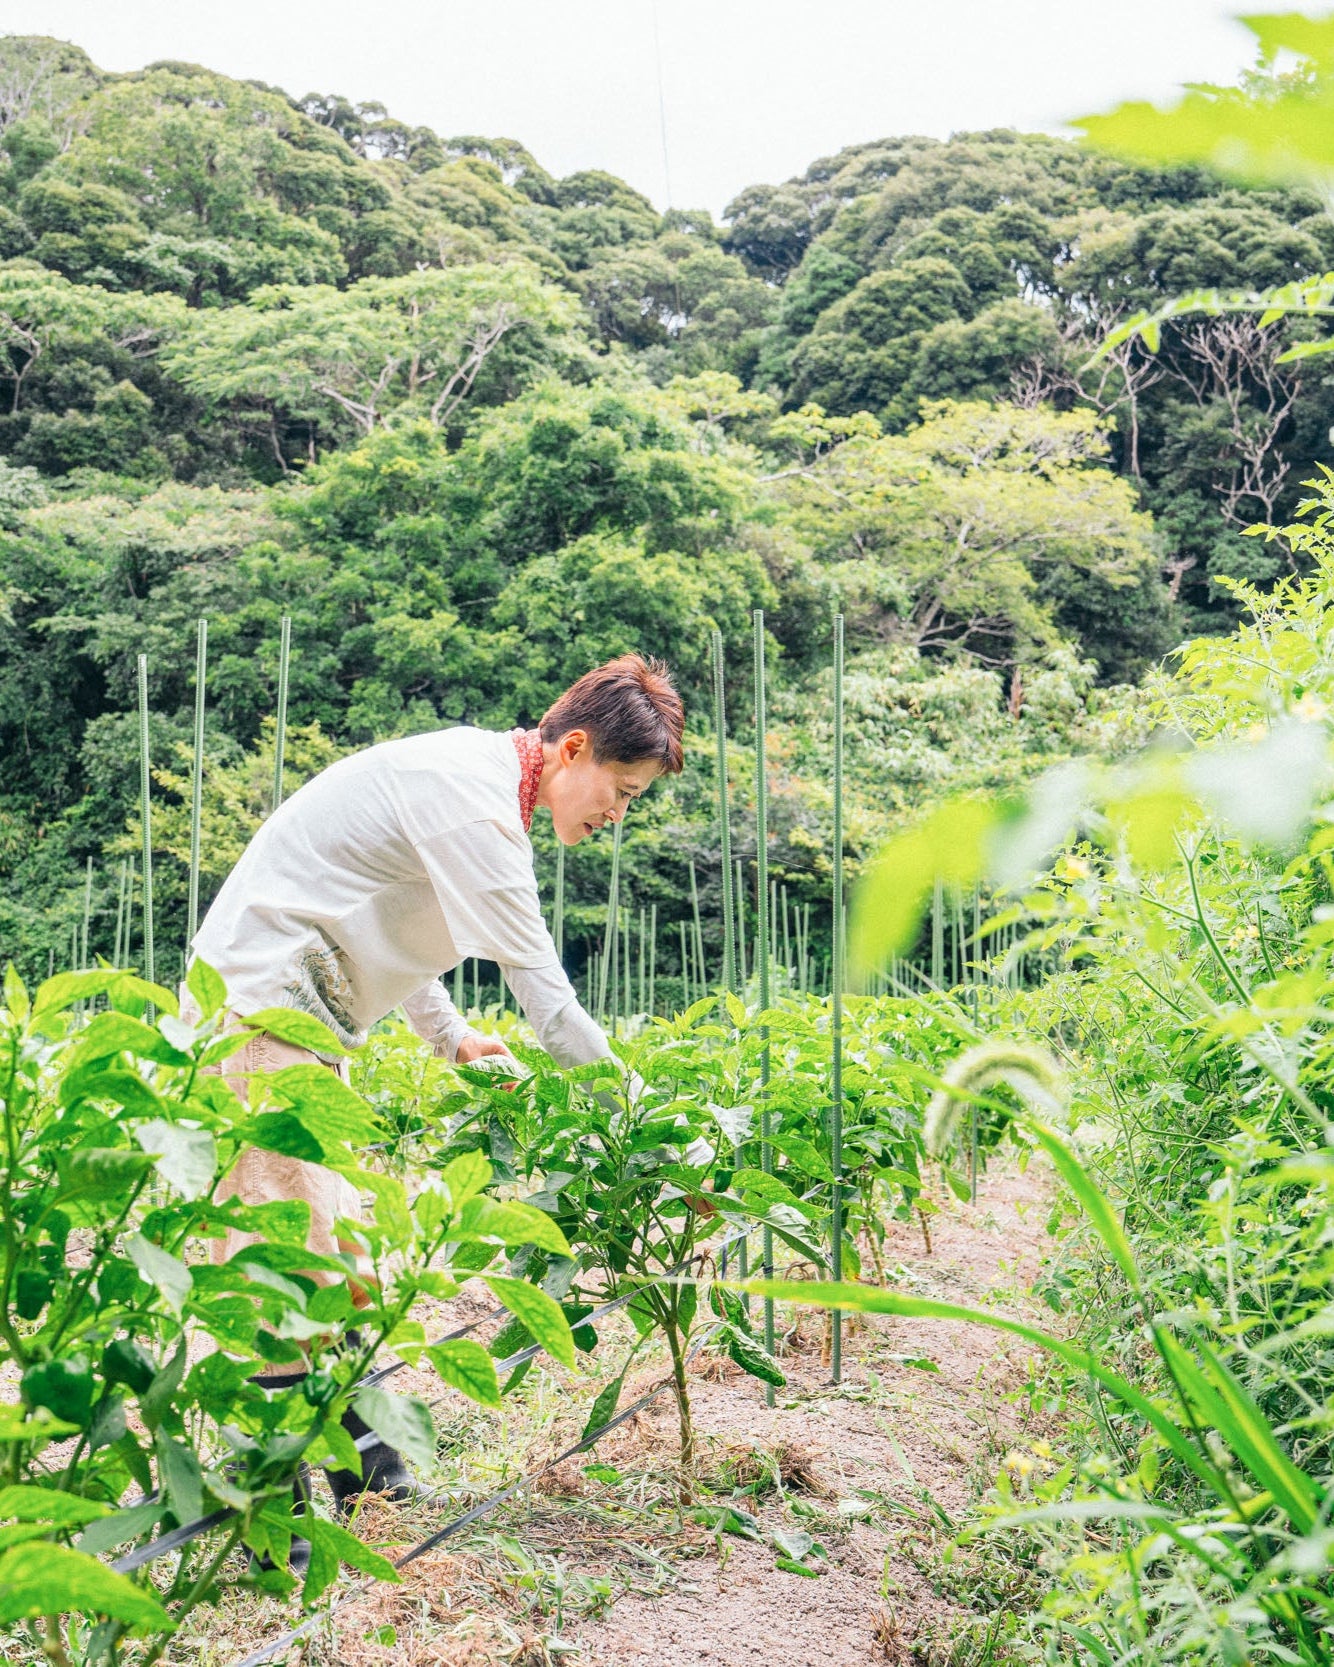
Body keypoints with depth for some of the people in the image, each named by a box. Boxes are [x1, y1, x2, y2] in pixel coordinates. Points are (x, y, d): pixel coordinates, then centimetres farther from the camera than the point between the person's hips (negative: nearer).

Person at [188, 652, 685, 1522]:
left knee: (334, 1232, 15)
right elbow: (542, 988, -21)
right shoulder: (474, 798, -21)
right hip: (261, 1004, -11)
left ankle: (358, 1462, 26)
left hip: (295, 1013, 11)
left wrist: (450, 1035, 21)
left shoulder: (472, 769, 11)